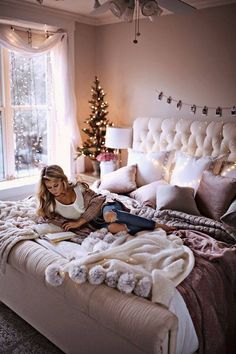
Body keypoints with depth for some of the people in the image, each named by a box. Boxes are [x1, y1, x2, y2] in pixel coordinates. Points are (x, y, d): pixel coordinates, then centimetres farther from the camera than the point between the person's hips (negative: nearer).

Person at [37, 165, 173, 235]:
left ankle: (157, 225, -29)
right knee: (112, 228, -38)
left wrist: (79, 222, -17)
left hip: (105, 208, -1)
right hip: (96, 222, 1)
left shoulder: (78, 188, -8)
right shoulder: (51, 204, -1)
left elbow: (98, 200, -12)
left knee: (109, 216, -40)